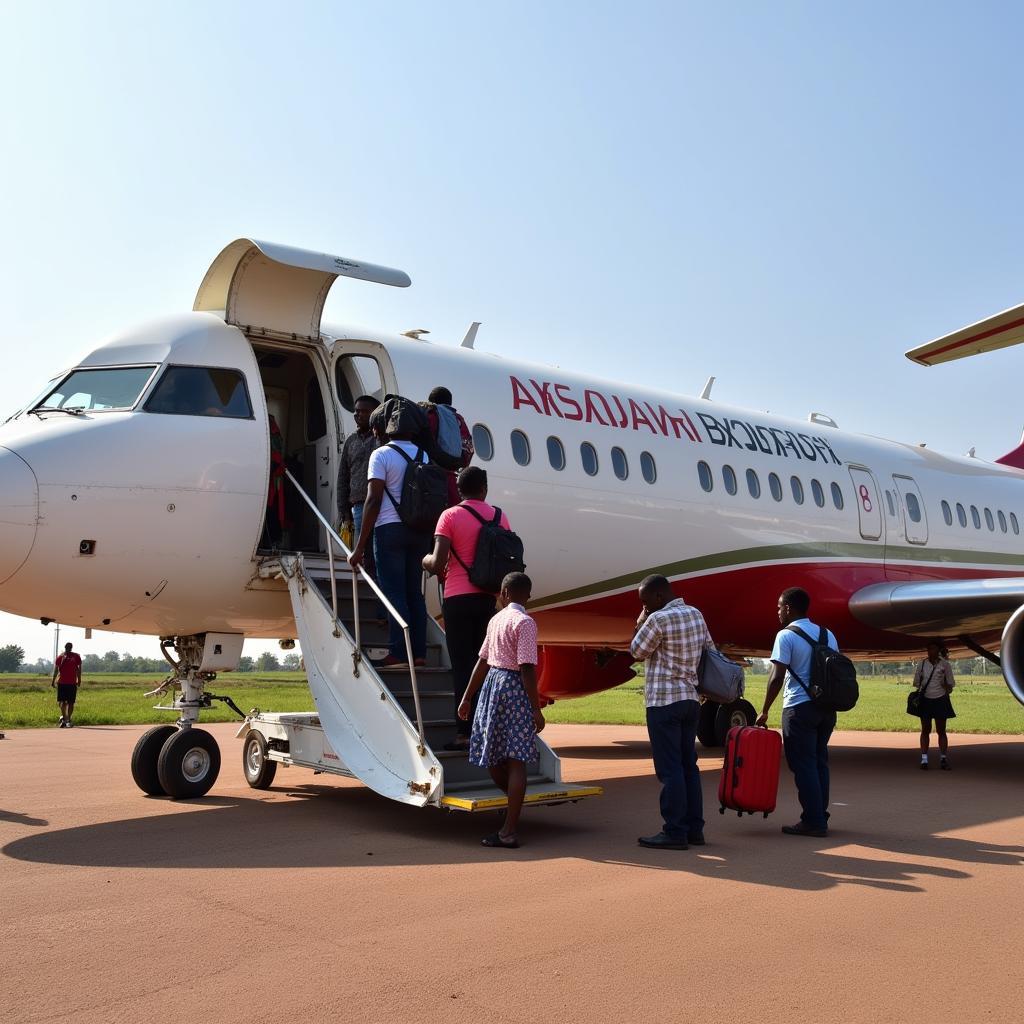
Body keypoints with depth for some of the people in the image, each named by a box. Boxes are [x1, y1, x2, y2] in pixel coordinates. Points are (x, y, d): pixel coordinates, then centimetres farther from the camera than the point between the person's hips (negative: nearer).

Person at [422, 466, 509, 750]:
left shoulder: (450, 516, -6)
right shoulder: (499, 517, 8)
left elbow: (437, 563, -14)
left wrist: (427, 561, 8)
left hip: (459, 598, -4)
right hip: (488, 598, 4)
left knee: (462, 666, -2)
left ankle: (464, 734, -3)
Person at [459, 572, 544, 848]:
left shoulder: (495, 620, 9)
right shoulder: (525, 622, -9)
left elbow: (483, 662, 12)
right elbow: (527, 668, -16)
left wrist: (467, 697, 18)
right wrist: (536, 709, -13)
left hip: (491, 684, 6)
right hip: (515, 689, -6)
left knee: (492, 755, 16)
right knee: (515, 760, -1)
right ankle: (509, 831, 2)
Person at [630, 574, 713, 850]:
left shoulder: (658, 620, -15)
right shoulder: (696, 615, 10)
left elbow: (637, 652, -5)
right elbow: (710, 650, 17)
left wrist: (640, 624, 7)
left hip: (663, 702, -8)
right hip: (690, 700, 8)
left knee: (669, 768, -4)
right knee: (688, 765, 12)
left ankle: (675, 832, -1)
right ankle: (694, 829, 17)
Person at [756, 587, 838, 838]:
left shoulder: (786, 635, -8)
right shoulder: (827, 635, 13)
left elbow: (777, 678, -12)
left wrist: (765, 711, -7)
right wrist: (828, 703, 18)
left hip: (799, 707, -7)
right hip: (827, 707, 7)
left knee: (803, 765, -1)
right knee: (819, 762, 15)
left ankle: (813, 822, 0)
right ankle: (820, 817, 19)